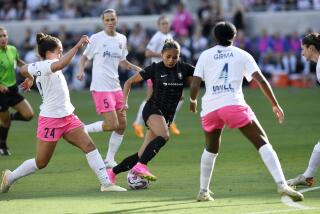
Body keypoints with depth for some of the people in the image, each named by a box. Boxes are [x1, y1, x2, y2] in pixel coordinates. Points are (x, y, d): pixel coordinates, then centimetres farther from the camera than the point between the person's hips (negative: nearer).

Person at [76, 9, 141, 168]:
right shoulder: (97, 38, -6)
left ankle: (109, 160, 14)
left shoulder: (122, 39, 11)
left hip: (115, 87, 7)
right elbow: (84, 57, 1)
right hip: (100, 88, -7)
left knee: (122, 125, 5)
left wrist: (138, 69, 10)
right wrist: (81, 70, -18)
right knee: (112, 124, -17)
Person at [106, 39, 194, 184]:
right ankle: (141, 166, -40)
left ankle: (112, 172, 10)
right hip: (152, 109, -4)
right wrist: (125, 101, -7)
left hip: (168, 116, 4)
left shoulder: (184, 69, 3)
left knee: (142, 155, -1)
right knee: (164, 136, -35)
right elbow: (130, 82, 4)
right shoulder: (155, 69, -3)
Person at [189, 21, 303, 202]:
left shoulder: (205, 55, 15)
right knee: (263, 143, -4)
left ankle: (203, 192, 27)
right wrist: (275, 105, 9)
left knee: (211, 150, 26)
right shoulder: (242, 55, 12)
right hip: (234, 105, -3)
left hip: (210, 109, 3)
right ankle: (282, 185, -20)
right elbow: (261, 80, 3)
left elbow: (194, 86, 8)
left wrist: (193, 101, 28)